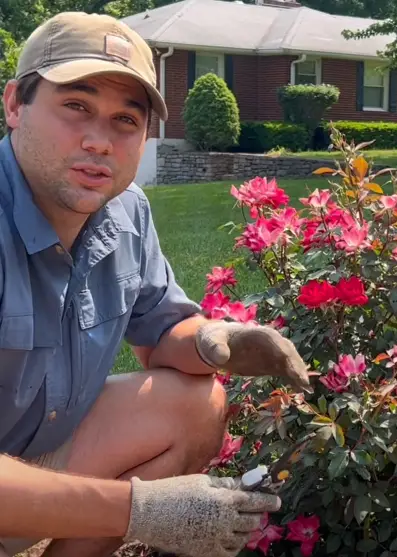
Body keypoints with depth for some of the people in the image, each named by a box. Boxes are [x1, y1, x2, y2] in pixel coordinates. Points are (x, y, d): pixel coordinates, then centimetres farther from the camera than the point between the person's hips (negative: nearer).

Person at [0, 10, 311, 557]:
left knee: (199, 404, -2)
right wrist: (139, 508, -30)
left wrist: (210, 341, -16)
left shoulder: (126, 213, -5)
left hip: (45, 448, 8)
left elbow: (161, 328, 8)